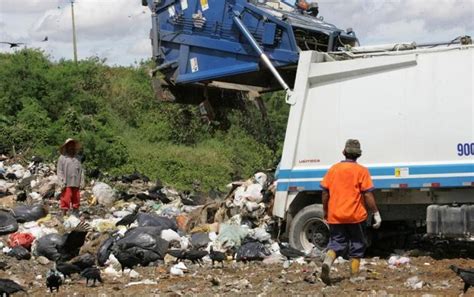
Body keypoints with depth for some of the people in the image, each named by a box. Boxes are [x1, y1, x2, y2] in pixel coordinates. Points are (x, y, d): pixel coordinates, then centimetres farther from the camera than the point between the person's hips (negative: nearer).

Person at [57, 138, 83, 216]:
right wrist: (62, 183, -10)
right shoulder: (62, 158, 1)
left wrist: (80, 182, 7)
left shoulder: (77, 158, 15)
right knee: (65, 201, -5)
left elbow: (80, 171, 16)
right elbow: (60, 171, -2)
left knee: (76, 201, 7)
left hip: (76, 184, 4)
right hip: (67, 184, -4)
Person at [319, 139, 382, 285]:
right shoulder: (361, 171, -5)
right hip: (356, 216, -3)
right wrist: (376, 213, -3)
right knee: (357, 246, 11)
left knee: (336, 243, 11)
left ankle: (327, 263, -17)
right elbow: (368, 195, -9)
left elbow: (325, 192, 7)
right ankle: (354, 276, 11)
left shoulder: (333, 169, 5)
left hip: (335, 216, 3)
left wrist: (325, 211, 19)